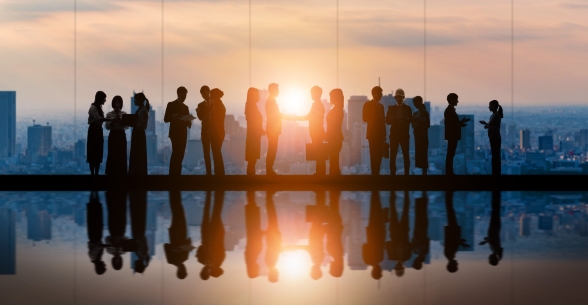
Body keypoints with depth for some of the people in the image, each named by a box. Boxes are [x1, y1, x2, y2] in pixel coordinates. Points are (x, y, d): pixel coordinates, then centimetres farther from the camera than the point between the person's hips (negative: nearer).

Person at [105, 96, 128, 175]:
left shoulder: (124, 114, 4)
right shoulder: (109, 114, 3)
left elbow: (127, 126, -2)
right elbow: (107, 126, -2)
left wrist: (121, 121, -18)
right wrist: (113, 121, -17)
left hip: (121, 135, 0)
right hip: (113, 135, 0)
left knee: (121, 154, -2)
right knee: (112, 154, -3)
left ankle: (121, 172, 3)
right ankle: (112, 172, 2)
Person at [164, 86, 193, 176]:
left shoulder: (185, 107, 19)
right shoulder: (171, 105, 1)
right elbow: (166, 119, -5)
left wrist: (189, 123, -5)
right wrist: (174, 116, -23)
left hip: (183, 134, 6)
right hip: (175, 133, -6)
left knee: (180, 155, 0)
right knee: (176, 153, -16)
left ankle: (177, 173, 0)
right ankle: (173, 173, -18)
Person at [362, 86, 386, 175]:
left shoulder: (381, 106, 18)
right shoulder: (368, 105, 0)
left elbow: (382, 121, 18)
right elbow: (365, 118, -9)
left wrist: (384, 135, 11)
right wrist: (376, 119, -13)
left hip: (380, 134, 6)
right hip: (373, 134, -6)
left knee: (379, 155, 1)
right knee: (374, 155, -10)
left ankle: (377, 173, 2)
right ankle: (374, 173, -10)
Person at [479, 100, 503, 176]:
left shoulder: (497, 115, -14)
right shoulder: (493, 115, 13)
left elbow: (497, 128, -18)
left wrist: (487, 126, -17)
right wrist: (486, 123, 10)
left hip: (496, 138, -10)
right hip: (493, 138, 10)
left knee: (496, 156, -7)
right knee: (495, 156, 11)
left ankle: (497, 173, -6)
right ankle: (495, 173, 14)